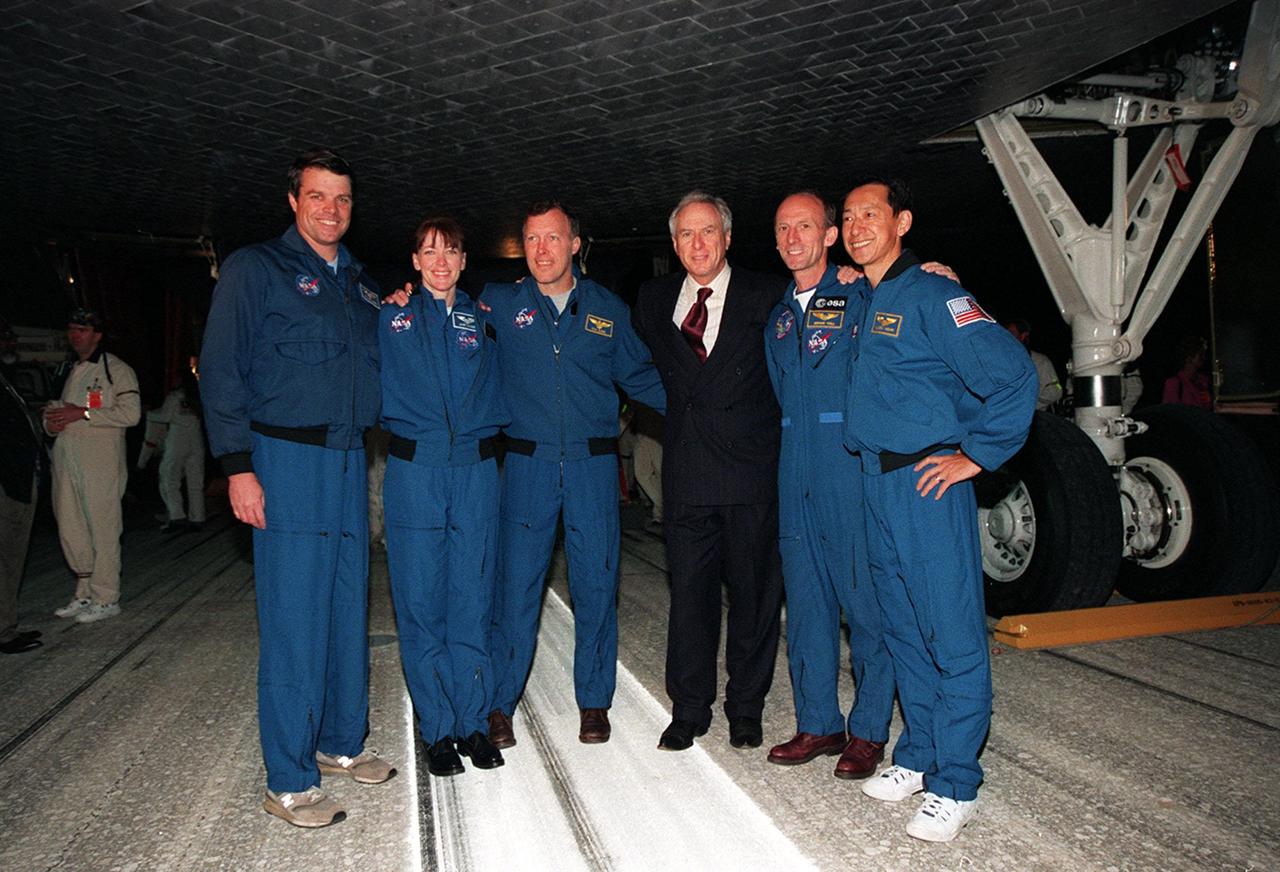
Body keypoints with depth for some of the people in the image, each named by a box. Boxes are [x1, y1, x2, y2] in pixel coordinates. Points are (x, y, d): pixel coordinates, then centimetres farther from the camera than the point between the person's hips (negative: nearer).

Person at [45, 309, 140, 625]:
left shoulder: (116, 370, -1)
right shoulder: (68, 371, 22)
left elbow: (131, 413, -12)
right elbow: (58, 408, 33)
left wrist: (83, 414, -17)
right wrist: (51, 420, 9)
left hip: (101, 462, -7)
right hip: (66, 460, 7)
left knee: (102, 530, -3)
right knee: (70, 530, 9)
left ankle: (106, 599, 5)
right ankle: (85, 593, 21)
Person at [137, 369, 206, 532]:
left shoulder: (175, 396, -5)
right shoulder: (199, 398, 9)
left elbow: (165, 416, -4)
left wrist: (150, 415, 16)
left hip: (178, 442, -5)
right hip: (197, 443, 5)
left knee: (169, 481, -1)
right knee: (195, 483, 7)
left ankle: (177, 517, -14)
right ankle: (197, 519, 6)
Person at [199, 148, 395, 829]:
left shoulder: (360, 283, 18)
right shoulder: (255, 269, -1)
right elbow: (220, 370, -7)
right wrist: (238, 466, -13)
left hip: (349, 461, 6)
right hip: (286, 460, -6)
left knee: (348, 607, 12)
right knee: (294, 618, -4)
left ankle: (341, 743, 28)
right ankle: (288, 782, 7)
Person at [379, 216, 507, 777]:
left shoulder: (481, 321, 13)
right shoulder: (391, 318, 8)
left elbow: (499, 392, 20)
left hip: (475, 469, 2)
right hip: (414, 470, -1)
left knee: (472, 599, 4)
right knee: (420, 600, 2)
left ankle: (473, 721, 17)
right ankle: (437, 729, 15)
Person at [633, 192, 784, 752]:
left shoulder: (765, 296, 0)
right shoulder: (654, 299, 11)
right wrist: (680, 404, 12)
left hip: (750, 472, -2)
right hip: (686, 472, 3)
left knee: (753, 591, 8)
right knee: (689, 592, 8)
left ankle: (746, 708, 24)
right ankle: (689, 710, 22)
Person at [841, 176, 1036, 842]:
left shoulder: (931, 296, -8)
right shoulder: (855, 303, 14)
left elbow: (1013, 374, -16)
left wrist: (976, 455, -14)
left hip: (929, 484, -8)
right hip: (874, 485, 8)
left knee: (953, 639, 0)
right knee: (903, 632, 15)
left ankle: (954, 786, 10)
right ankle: (918, 757, 28)